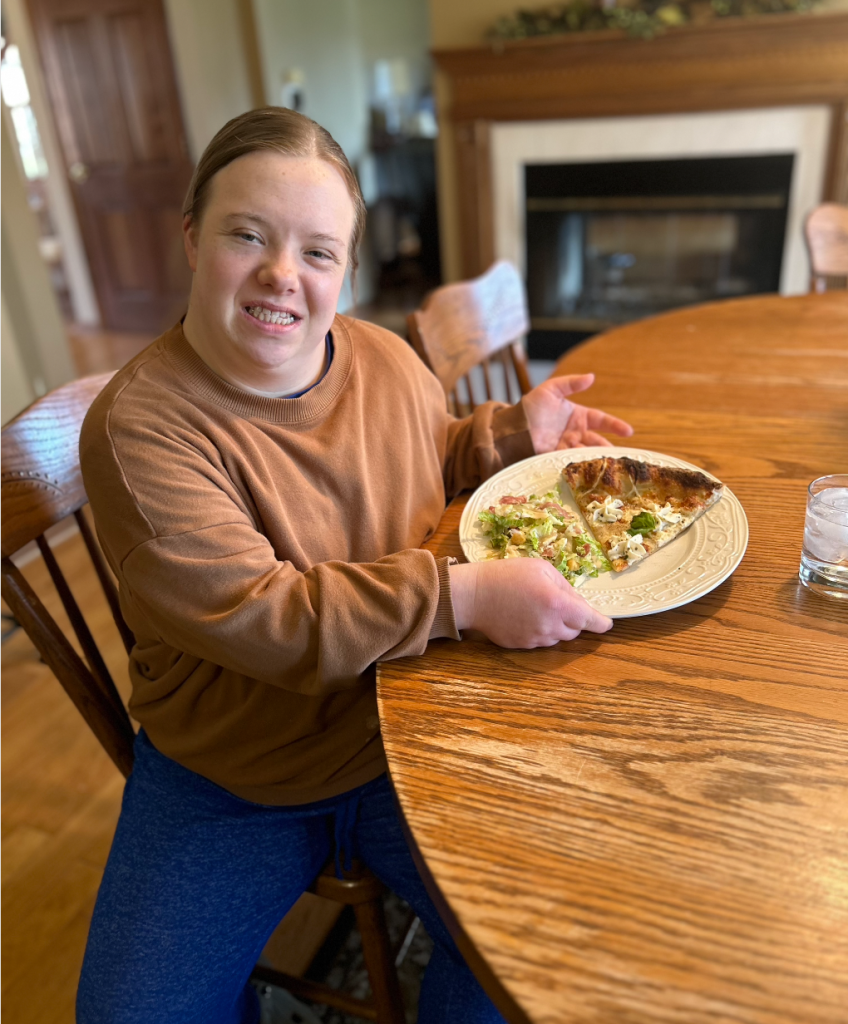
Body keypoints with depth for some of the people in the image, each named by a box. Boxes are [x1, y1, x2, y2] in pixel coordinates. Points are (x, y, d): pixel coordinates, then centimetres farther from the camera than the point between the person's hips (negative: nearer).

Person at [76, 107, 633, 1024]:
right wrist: (468, 594, -32)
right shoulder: (141, 425, -20)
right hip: (227, 785, -2)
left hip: (410, 739, 3)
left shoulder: (389, 361, -3)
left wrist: (516, 431, 0)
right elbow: (257, 621, -27)